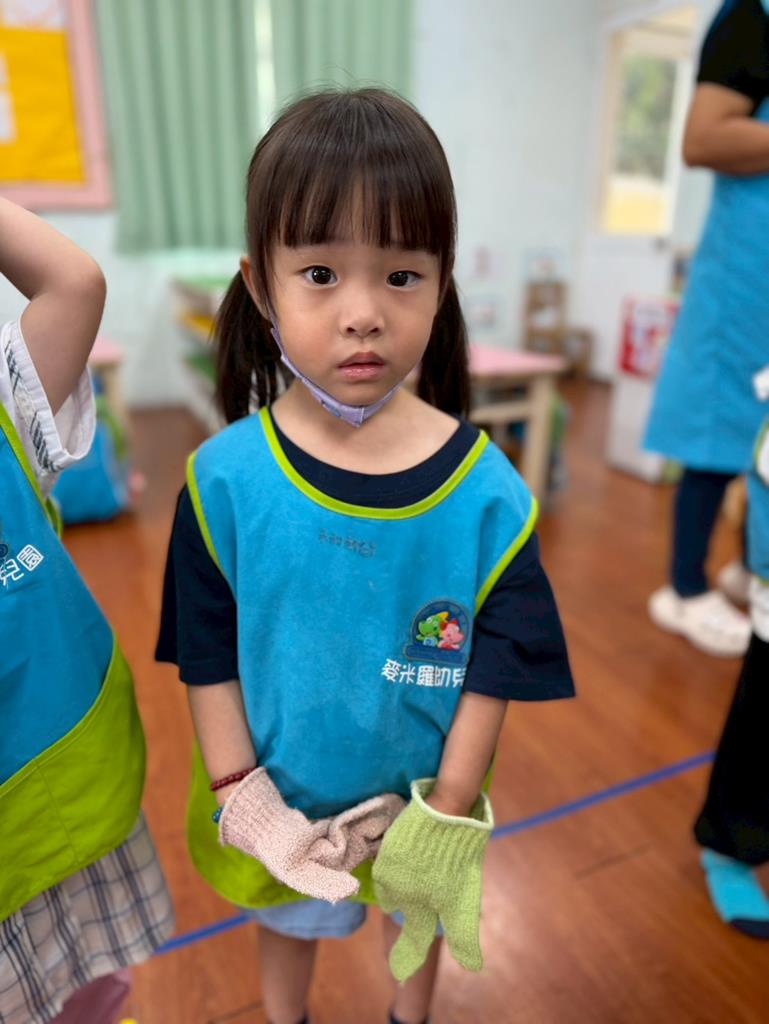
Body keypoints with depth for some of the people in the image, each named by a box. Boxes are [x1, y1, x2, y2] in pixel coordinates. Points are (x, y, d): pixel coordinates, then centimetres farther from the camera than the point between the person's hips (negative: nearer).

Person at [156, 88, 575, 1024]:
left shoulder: (486, 492, -23)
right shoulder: (224, 479, -22)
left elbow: (494, 672, -14)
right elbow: (207, 659, -12)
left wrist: (447, 815, -10)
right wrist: (243, 801, -11)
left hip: (417, 803, 0)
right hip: (275, 803, 1)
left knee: (413, 916, 32)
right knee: (287, 925, 32)